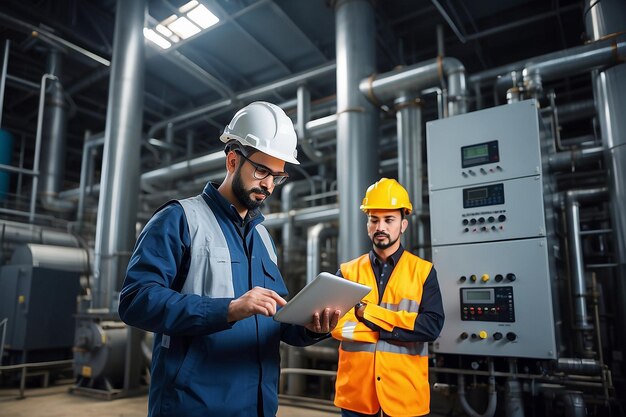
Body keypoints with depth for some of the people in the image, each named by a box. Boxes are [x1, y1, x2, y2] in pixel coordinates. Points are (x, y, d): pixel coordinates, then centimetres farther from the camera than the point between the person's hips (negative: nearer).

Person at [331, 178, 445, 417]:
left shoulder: (423, 271, 0)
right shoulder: (347, 272, 3)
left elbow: (431, 326, -12)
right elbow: (335, 323, -9)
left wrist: (368, 313, -14)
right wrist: (397, 326, -15)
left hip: (405, 395, 0)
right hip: (355, 394, 1)